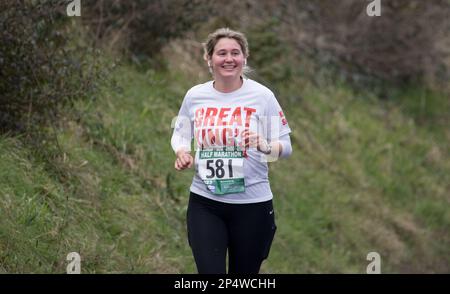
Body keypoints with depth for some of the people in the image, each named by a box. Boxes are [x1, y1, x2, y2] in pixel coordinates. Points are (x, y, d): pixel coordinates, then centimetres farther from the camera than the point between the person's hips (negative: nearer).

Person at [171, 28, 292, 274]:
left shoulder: (262, 96, -5)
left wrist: (266, 146, -26)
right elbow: (180, 133, 18)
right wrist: (181, 152, -5)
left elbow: (285, 146, -3)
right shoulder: (195, 96, 2)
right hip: (204, 203, 1)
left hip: (252, 204, -1)